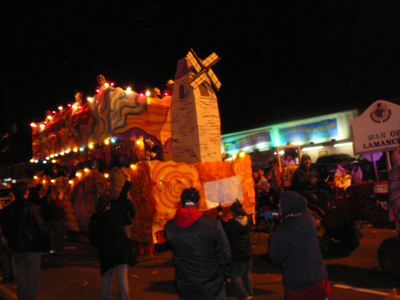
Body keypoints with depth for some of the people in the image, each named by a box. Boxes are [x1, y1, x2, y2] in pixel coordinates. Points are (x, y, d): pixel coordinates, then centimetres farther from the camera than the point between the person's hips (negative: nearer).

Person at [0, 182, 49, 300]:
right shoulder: (32, 207, -15)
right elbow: (41, 227, -14)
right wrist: (45, 246, -3)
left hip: (17, 249, 5)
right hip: (32, 248, -5)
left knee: (22, 277, 16)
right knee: (33, 277, 5)